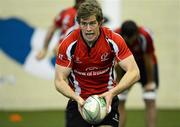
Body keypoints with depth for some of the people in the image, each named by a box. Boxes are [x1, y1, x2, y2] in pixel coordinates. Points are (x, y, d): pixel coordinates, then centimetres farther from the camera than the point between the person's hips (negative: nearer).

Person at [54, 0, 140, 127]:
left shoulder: (113, 40, -16)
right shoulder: (68, 44, -16)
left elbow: (134, 72, -18)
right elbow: (59, 80, -13)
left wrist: (112, 93, -32)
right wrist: (76, 98, -31)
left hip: (107, 99, 0)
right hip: (79, 101, 0)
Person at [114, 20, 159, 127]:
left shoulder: (145, 36, -35)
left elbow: (148, 60, -23)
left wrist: (150, 82, -14)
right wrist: (119, 80, -4)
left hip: (145, 65, -2)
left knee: (150, 102, -10)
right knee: (119, 102, -5)